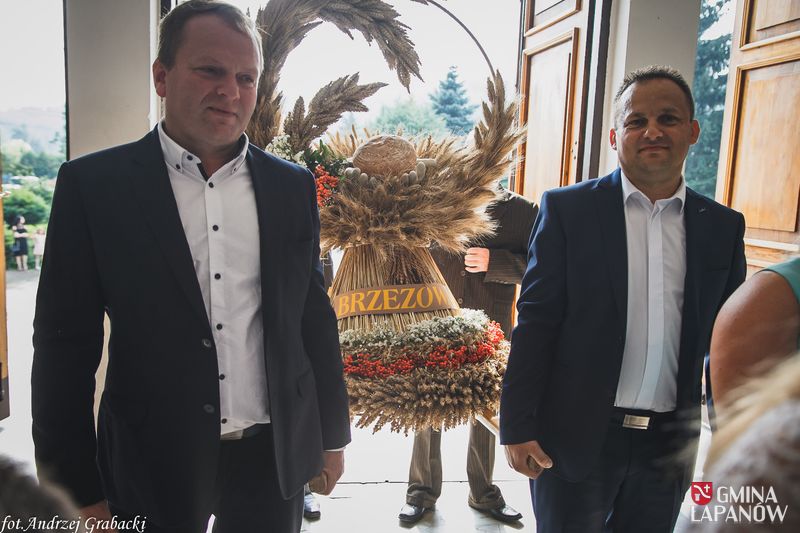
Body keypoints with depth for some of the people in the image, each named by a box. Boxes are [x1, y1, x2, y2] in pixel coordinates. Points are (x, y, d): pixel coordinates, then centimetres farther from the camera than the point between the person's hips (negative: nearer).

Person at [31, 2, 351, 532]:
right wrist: (78, 489, -4)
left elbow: (314, 317, 6)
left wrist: (333, 434, 9)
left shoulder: (292, 187, 1)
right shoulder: (94, 185, -7)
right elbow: (66, 344, -5)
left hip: (274, 455, 3)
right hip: (152, 464, -2)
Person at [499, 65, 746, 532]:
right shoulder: (568, 209, -7)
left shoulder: (723, 226, 4)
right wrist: (519, 426, -10)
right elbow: (535, 322, -9)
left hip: (670, 442, 4)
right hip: (576, 437, -3)